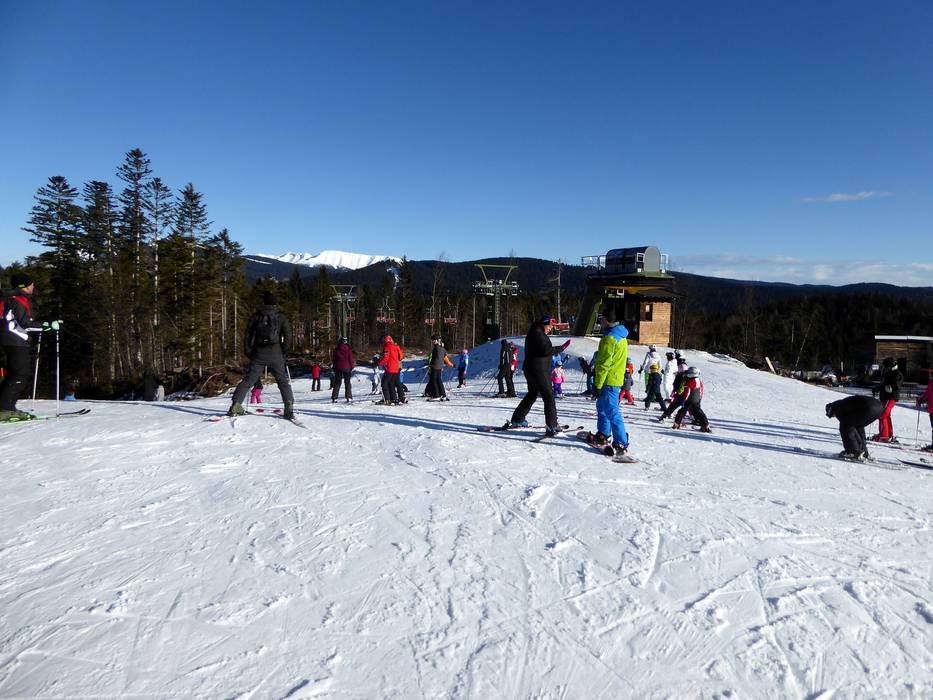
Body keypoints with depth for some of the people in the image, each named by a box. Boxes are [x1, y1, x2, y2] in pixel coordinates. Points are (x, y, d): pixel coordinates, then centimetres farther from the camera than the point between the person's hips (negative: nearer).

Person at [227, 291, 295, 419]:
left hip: (258, 355, 1)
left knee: (248, 380, 9)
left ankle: (236, 406, 2)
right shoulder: (281, 317, 4)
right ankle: (289, 409, -7)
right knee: (283, 382, 4)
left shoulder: (255, 316, 8)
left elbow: (248, 336, 6)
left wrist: (249, 353, 14)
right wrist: (282, 352, 8)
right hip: (275, 355, -1)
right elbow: (288, 337, -2)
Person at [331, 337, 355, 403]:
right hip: (346, 367, -2)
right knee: (347, 383, 3)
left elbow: (333, 359, 8)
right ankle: (349, 398, -5)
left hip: (337, 367, 2)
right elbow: (351, 358, -5)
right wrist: (352, 367, 5)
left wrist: (334, 368, 16)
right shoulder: (348, 349, -5)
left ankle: (334, 398, 4)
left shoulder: (336, 349, 3)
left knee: (337, 383, 8)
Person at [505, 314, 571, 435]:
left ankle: (517, 420, 26)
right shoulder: (538, 334, -15)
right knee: (549, 397, -8)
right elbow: (546, 350, -24)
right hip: (538, 370, -11)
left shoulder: (535, 333, 18)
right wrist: (561, 348, -17)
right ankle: (552, 426, -10)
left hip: (530, 370, 11)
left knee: (532, 395, 21)